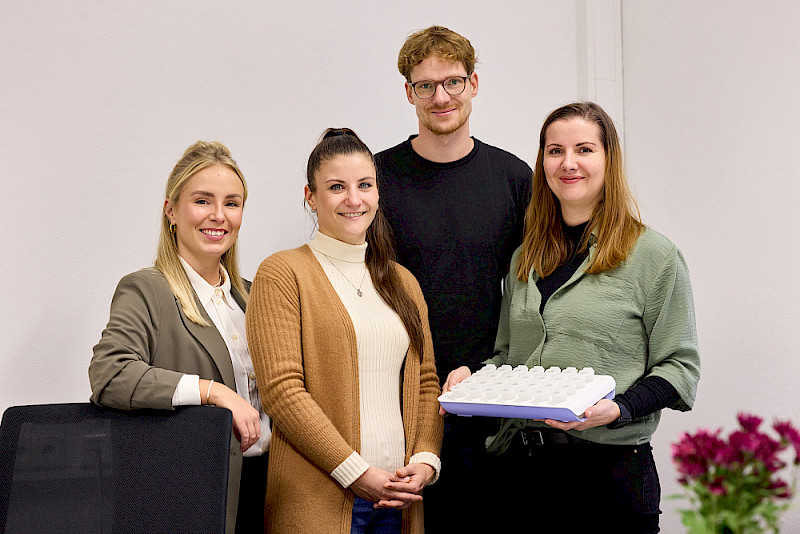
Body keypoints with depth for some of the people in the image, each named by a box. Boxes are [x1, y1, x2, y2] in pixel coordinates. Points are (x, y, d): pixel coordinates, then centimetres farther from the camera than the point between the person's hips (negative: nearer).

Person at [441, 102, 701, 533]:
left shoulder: (654, 255, -3)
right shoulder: (525, 259, 13)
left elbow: (680, 366, -5)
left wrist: (618, 408, -20)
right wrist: (471, 374, 0)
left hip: (609, 465, -4)